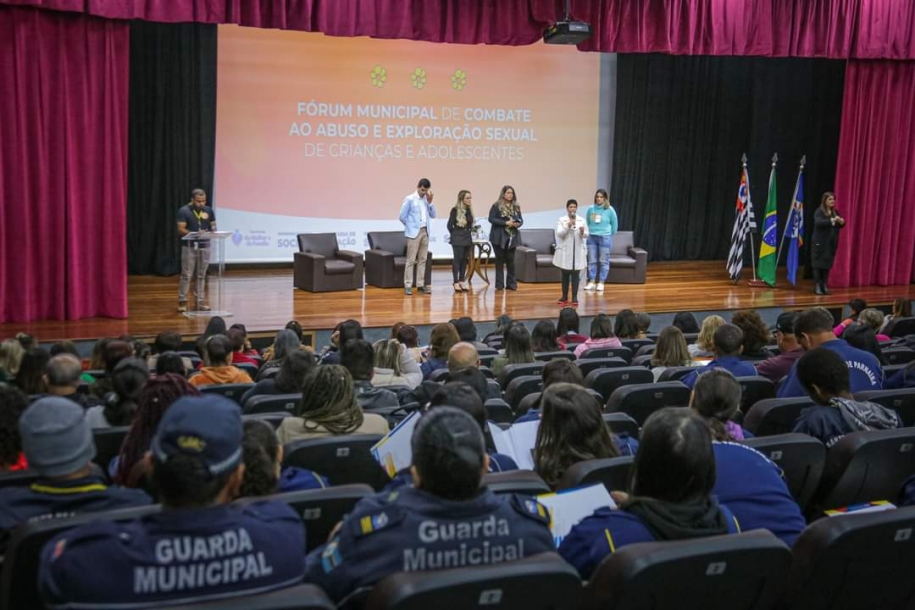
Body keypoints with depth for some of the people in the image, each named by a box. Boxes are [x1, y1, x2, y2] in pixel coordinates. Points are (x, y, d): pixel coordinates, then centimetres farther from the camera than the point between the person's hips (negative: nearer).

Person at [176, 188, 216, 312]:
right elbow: (181, 230, -11)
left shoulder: (209, 210, 7)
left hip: (204, 246, 4)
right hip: (189, 246, -4)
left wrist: (212, 231, -13)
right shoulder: (184, 211, -6)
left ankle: (200, 301, 13)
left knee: (201, 275, 8)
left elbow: (213, 226, 10)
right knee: (186, 275, -2)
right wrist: (195, 233, -25)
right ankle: (182, 301, 5)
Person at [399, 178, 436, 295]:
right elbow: (402, 217, -7)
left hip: (425, 232, 6)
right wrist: (411, 226, 3)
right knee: (411, 260, -5)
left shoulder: (427, 200, 10)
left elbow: (433, 215, 6)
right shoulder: (409, 199, -6)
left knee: (422, 259, 7)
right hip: (414, 232, -6)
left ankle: (420, 284, 12)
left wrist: (430, 202, -4)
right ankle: (408, 285, -3)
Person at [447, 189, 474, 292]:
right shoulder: (455, 210, -10)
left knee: (465, 260, 7)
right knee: (457, 259, -4)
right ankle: (456, 282, 0)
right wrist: (454, 235, 2)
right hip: (458, 239, -6)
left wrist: (468, 233, 7)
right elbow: (450, 225, -6)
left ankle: (461, 281, 13)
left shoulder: (469, 210, 8)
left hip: (467, 238, 6)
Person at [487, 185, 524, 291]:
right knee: (500, 260, 2)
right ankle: (499, 284, 7)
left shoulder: (516, 207, 9)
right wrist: (506, 223, -19)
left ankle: (511, 283, 12)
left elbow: (521, 219, 13)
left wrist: (518, 224, -12)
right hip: (499, 237, -3)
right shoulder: (496, 206, -5)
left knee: (511, 260, 4)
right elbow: (491, 219, -12)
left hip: (512, 237, 3)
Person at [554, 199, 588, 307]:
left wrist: (582, 232, -19)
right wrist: (568, 226, -22)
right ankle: (564, 296, 16)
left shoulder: (582, 220, 5)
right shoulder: (561, 220, 0)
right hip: (565, 251, -1)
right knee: (565, 274, 5)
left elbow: (586, 235, 3)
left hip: (578, 251, 1)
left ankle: (574, 297, 3)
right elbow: (559, 234, -10)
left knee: (576, 274, -1)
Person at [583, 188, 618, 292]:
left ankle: (601, 283, 10)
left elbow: (614, 224, 4)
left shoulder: (610, 210, -6)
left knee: (603, 261, 3)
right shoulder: (591, 209, 0)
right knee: (592, 261, 5)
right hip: (592, 237, 3)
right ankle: (591, 282, 12)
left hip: (605, 238, -3)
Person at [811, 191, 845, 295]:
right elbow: (818, 222, -23)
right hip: (820, 243, -5)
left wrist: (841, 222, -10)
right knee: (818, 264, -3)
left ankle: (824, 286, 11)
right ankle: (817, 286, 1)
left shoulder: (835, 212, 11)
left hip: (831, 243, 5)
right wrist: (832, 220, -32)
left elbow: (840, 226, 13)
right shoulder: (819, 211, -6)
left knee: (828, 264, 5)